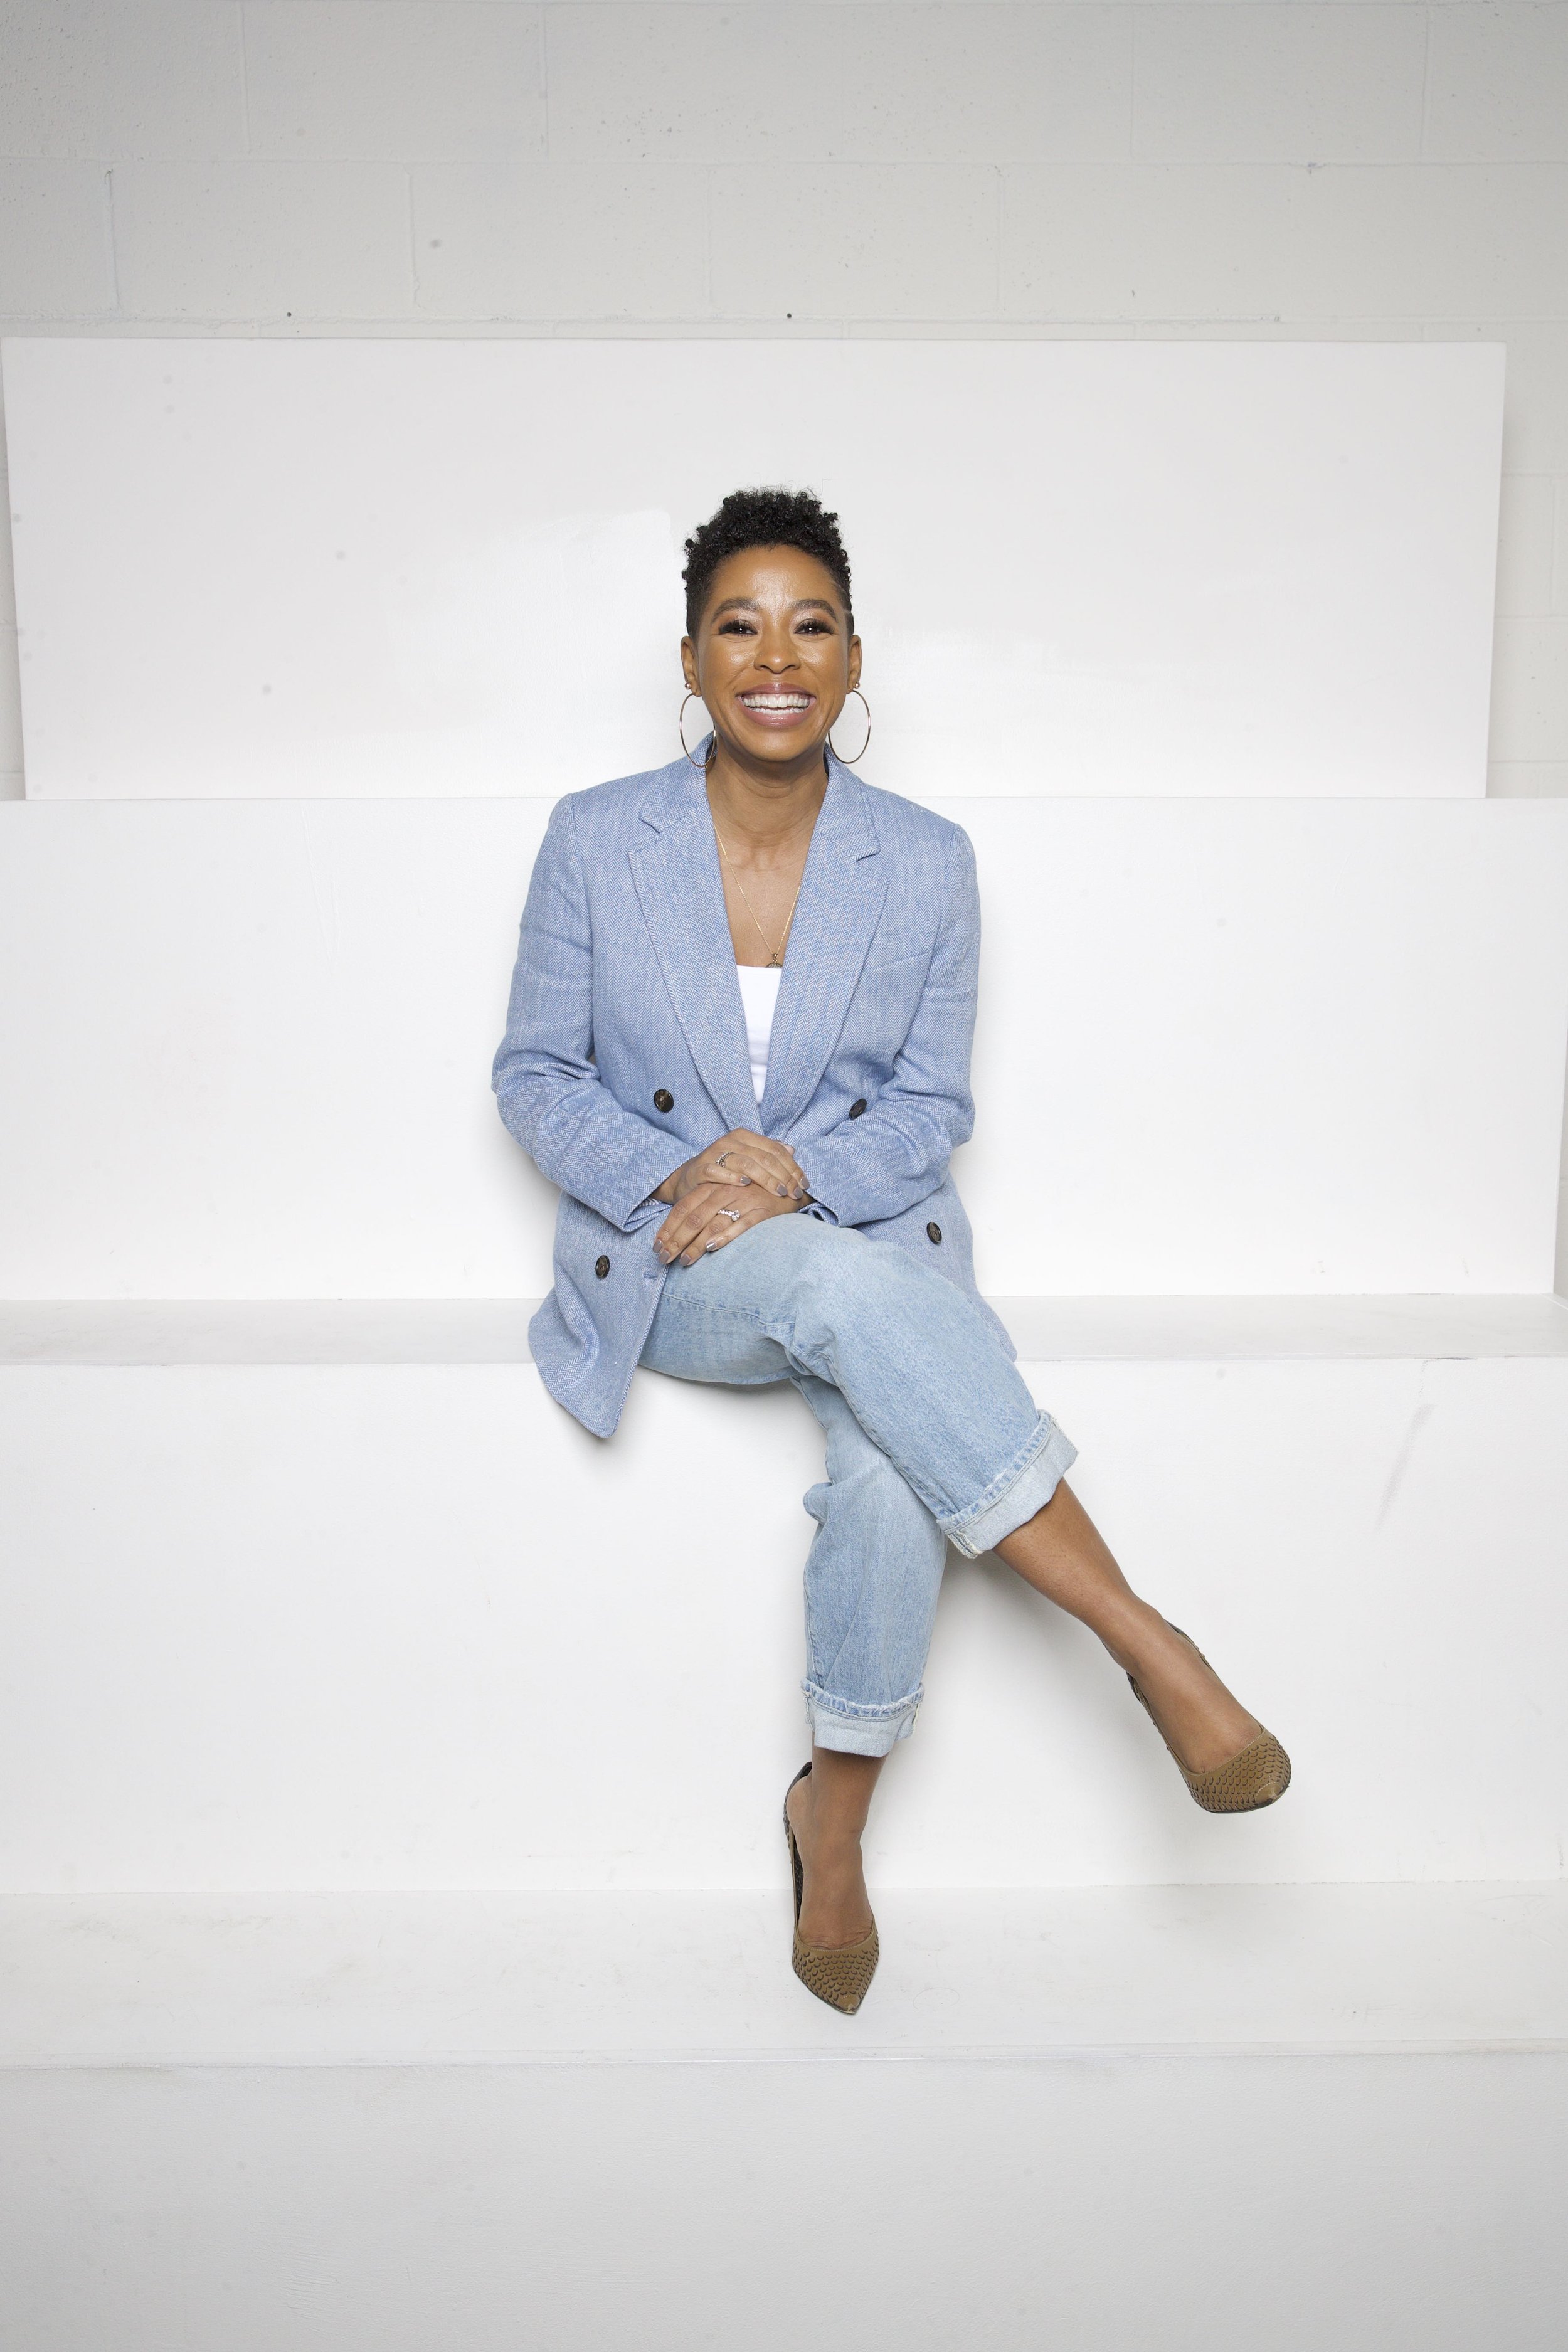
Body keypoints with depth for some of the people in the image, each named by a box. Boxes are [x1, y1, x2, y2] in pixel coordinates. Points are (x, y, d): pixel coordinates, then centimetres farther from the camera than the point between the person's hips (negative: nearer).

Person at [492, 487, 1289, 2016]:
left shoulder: (926, 862, 1)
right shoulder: (594, 840, 0)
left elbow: (932, 1106, 3)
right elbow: (536, 1076, 2)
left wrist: (798, 1172, -17)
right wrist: (670, 1178, -16)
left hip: (863, 1239, 1)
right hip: (669, 1264, -1)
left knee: (895, 1461, -30)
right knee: (854, 1289, -35)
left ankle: (835, 1817, -4)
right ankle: (1150, 1649, -29)